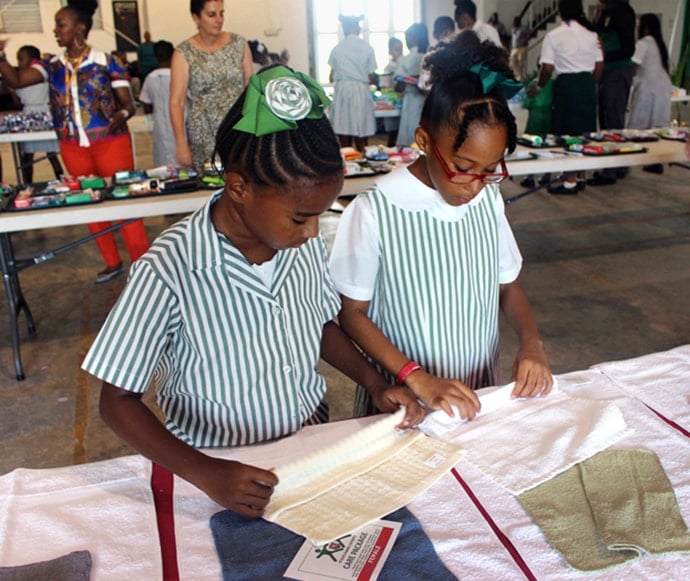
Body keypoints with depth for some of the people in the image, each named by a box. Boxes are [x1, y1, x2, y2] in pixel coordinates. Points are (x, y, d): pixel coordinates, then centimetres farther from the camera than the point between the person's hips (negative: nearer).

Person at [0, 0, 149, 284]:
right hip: (72, 147, 5)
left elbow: (128, 105, -7)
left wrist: (119, 117, -28)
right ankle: (112, 262, 24)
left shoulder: (106, 61, -6)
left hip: (111, 142, -5)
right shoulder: (53, 65, 6)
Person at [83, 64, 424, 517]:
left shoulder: (305, 240, -7)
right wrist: (205, 473, -26)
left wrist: (376, 384, -3)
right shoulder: (169, 272, -22)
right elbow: (118, 401, -14)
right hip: (226, 473, -3)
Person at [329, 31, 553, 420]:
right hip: (402, 400, -4)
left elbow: (508, 284, 7)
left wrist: (531, 343, -10)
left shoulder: (489, 198, -5)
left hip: (482, 394, 5)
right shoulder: (374, 212, -20)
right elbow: (352, 313, -12)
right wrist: (419, 379, -22)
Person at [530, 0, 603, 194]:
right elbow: (599, 67, 7)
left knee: (567, 132, -1)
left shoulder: (553, 36, -6)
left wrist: (538, 87, 7)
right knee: (585, 131, 11)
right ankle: (581, 177, 20)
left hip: (566, 84, -5)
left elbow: (547, 69, -8)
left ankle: (570, 181, 0)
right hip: (588, 84, 5)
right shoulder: (591, 35, 8)